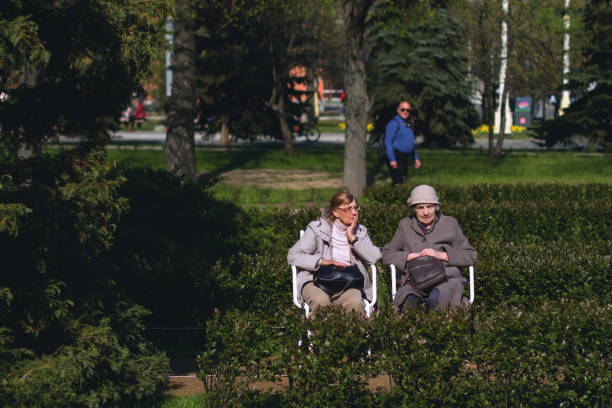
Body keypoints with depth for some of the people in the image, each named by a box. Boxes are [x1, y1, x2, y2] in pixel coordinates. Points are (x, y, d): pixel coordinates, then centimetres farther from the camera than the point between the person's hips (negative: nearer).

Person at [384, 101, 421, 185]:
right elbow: (387, 143, -16)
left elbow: (411, 144, 28)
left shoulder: (407, 125, 19)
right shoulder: (394, 123, -8)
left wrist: (416, 158, 18)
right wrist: (392, 160, -24)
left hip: (404, 159, 9)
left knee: (403, 181, 9)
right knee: (398, 182, -17)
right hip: (395, 158, -9)